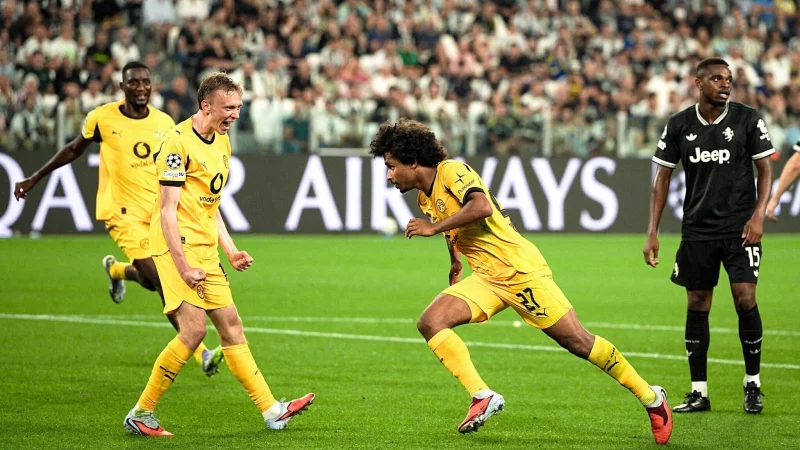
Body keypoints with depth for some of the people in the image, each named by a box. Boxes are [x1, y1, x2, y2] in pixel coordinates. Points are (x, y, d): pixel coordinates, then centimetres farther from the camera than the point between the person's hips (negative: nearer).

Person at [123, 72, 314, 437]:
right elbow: (167, 210, -17)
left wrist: (231, 251, 14)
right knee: (194, 328, -15)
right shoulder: (179, 142, -15)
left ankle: (271, 410, 11)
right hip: (178, 246, -9)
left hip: (205, 250, 9)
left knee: (231, 325, 9)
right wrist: (183, 266, -21)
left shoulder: (222, 142, 14)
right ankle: (141, 414, -7)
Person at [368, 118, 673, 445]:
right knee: (430, 322, -13)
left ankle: (650, 397, 10)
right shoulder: (424, 197, 12)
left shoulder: (452, 172, -15)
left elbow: (482, 207, -33)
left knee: (576, 341, -5)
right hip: (486, 279, 8)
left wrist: (434, 228, -25)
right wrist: (455, 260, 40)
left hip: (520, 269, -8)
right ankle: (482, 396, -17)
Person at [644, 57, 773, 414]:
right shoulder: (679, 126, 2)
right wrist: (652, 232, 2)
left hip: (739, 228, -2)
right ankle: (699, 392, 10)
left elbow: (765, 170, 1)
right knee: (697, 307, 3)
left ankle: (752, 385, 6)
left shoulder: (747, 120, -3)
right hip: (697, 230, 2)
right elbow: (662, 177, 7)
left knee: (745, 301, -10)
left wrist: (758, 215, -13)